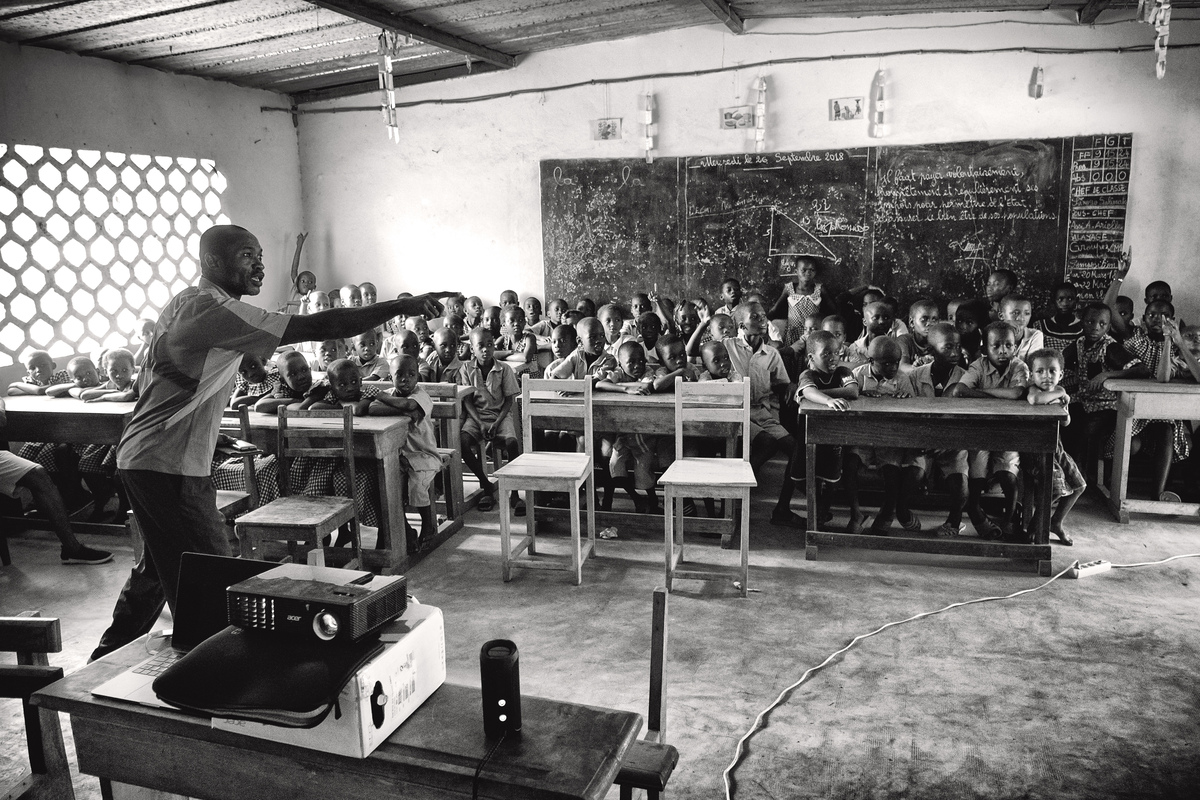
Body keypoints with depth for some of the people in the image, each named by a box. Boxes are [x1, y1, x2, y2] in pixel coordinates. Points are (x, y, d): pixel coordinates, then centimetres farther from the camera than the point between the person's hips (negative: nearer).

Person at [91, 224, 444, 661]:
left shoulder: (186, 302, 15)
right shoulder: (215, 309, -19)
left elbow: (145, 383, 22)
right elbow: (315, 327, -27)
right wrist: (399, 307, -26)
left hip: (143, 460, 11)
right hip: (168, 466, -11)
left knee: (162, 568, 25)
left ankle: (109, 658, 43)